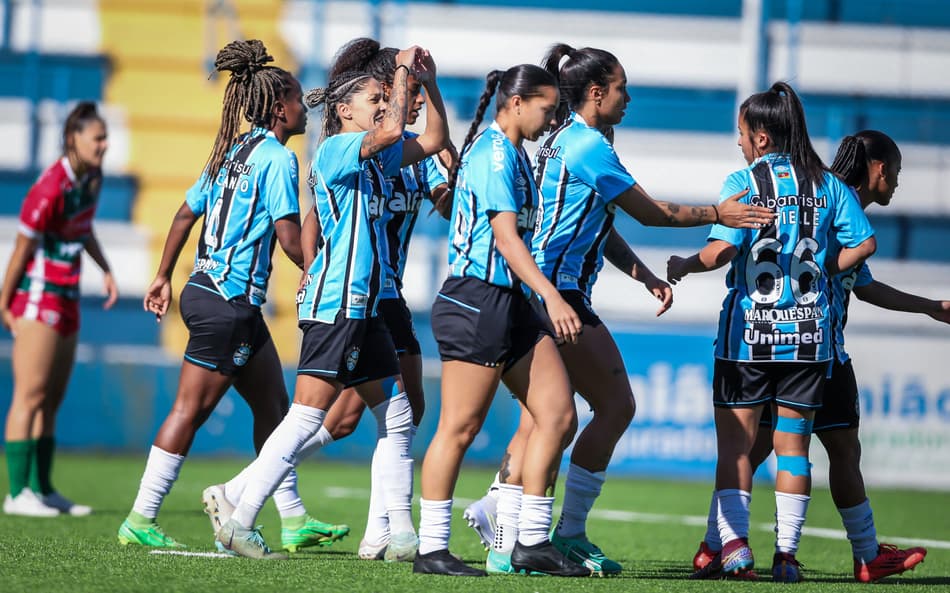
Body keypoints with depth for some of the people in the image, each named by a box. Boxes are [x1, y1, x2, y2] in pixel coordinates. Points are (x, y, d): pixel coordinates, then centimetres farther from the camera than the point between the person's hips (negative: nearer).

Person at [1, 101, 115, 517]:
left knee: (52, 399, 10)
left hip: (67, 300, 9)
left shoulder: (91, 179, 5)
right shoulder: (50, 190, -21)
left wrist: (105, 270, 11)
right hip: (37, 296, -9)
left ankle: (43, 489, 13)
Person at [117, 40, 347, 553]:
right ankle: (140, 521, -3)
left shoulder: (232, 151, 14)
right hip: (227, 302, -9)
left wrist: (162, 277, 24)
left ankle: (293, 519, 17)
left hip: (204, 290, 9)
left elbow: (186, 214, 19)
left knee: (273, 404, 13)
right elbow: (289, 236, -18)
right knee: (191, 409, -5)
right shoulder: (278, 158, -11)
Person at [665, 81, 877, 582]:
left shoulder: (743, 182, -7)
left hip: (748, 333, -3)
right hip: (808, 334, 3)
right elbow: (864, 243, 1)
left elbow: (721, 250, -16)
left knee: (735, 442, 6)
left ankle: (734, 549, -3)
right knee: (793, 443, 9)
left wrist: (682, 267, 1)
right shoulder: (827, 185, 5)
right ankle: (786, 553, 5)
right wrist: (820, 270, 13)